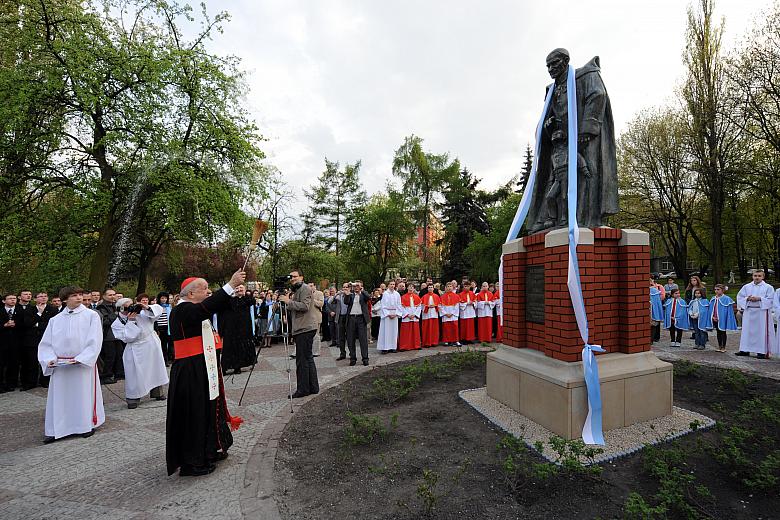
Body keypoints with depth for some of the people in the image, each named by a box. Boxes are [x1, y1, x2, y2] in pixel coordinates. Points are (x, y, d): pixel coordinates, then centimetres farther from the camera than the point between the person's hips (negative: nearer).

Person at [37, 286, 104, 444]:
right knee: (59, 397, 7)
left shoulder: (91, 315, -4)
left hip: (84, 364, -3)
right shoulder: (55, 320, 7)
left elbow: (95, 341, -10)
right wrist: (50, 359, -9)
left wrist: (80, 359, -18)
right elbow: (45, 343, 7)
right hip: (59, 366, 3)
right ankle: (56, 430, 19)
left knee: (84, 394, 7)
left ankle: (87, 425, 21)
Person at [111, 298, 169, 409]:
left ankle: (157, 392, 34)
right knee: (135, 375, -5)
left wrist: (147, 308, -21)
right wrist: (130, 321, -23)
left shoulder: (141, 313, -2)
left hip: (152, 346, 4)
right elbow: (127, 338, -19)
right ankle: (133, 398, 14)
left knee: (156, 370, 16)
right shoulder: (117, 324, -8)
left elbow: (159, 309, -3)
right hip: (136, 351, -4)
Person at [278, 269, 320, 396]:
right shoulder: (297, 290, 23)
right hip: (303, 329, 10)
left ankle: (303, 389, -1)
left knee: (302, 360, -7)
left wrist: (289, 301, -17)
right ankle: (313, 387, 18)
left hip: (305, 328, -10)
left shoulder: (305, 288, -7)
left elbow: (304, 306, -19)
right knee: (308, 358, 12)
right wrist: (284, 304, 13)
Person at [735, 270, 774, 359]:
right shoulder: (746, 286, 10)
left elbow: (770, 300, -5)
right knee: (747, 331, 6)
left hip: (762, 312, -3)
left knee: (761, 332, -2)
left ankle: (762, 351, 5)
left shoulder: (768, 287, 2)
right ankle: (745, 350, 13)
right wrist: (748, 298, -8)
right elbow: (739, 297, 9)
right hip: (748, 312, 3)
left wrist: (759, 299, -17)